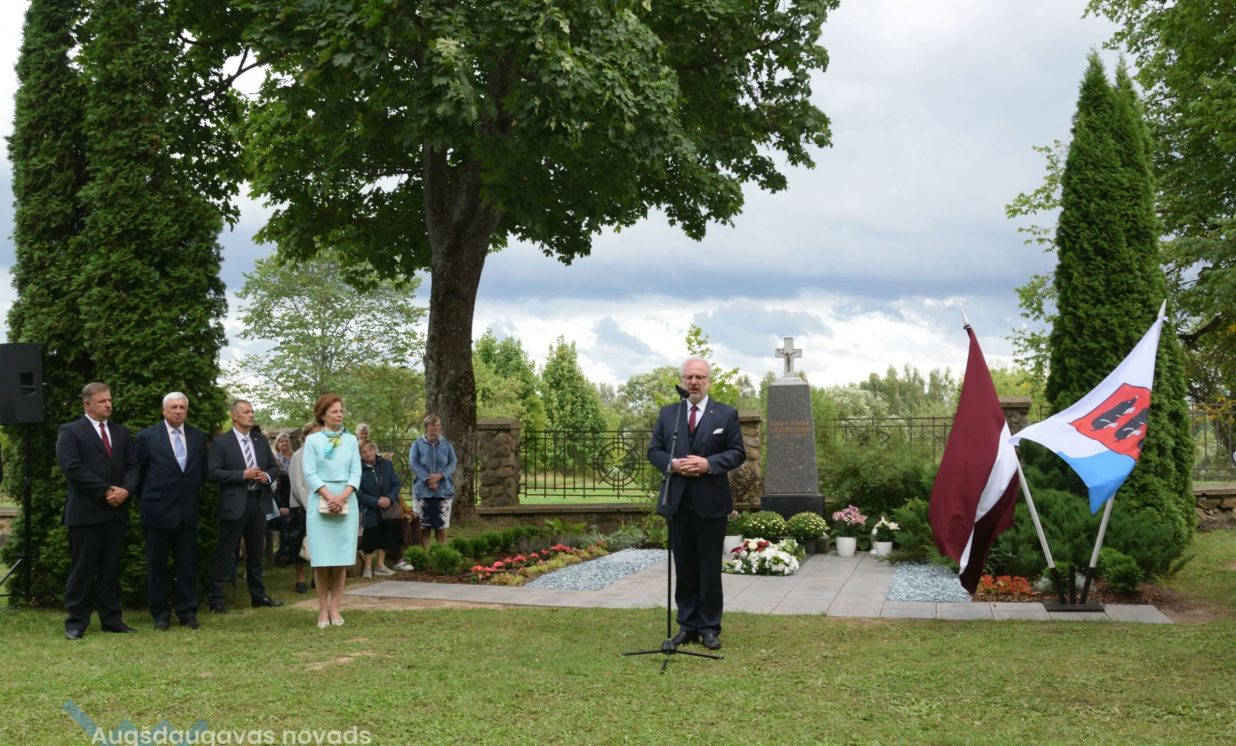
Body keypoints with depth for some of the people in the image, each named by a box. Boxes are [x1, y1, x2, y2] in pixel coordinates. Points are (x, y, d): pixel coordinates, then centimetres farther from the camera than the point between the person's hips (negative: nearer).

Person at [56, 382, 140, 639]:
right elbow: (72, 467, -14)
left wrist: (125, 490, -10)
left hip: (116, 511, 5)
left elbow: (133, 466, 10)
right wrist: (105, 491, -16)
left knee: (111, 568, 9)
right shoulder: (70, 432, -3)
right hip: (85, 511, -5)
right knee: (82, 569, -1)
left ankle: (111, 619, 14)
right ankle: (76, 622, 6)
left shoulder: (121, 433, 16)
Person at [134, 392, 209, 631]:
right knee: (157, 566, 5)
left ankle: (187, 612, 14)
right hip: (158, 511, -3)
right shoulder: (147, 437, -3)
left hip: (188, 511, 3)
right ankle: (160, 614, 13)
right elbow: (137, 472, 4)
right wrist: (145, 501, 6)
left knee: (187, 565, 6)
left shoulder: (198, 437, 7)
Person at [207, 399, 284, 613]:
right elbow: (213, 472, -13)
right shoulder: (221, 442, -5)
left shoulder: (261, 440, 12)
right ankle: (216, 599, 4)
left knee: (255, 552, 14)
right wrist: (243, 475, -18)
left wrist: (267, 476, -6)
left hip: (259, 502, 6)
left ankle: (258, 595, 23)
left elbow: (274, 467, 17)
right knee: (225, 553, -1)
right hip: (234, 504, -5)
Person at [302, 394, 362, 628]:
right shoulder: (312, 440, 3)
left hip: (346, 503, 2)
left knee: (342, 557, 1)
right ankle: (323, 609, 4)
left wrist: (343, 496, -11)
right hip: (320, 503, -2)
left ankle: (335, 608, 7)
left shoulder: (351, 440, 10)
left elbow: (356, 472, 5)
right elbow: (310, 474, -3)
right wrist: (329, 497, -15)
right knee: (322, 558, -3)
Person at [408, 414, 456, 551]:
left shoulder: (446, 444, 10)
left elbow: (452, 464, 2)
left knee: (441, 527, 1)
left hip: (443, 490, 1)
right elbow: (414, 463, -6)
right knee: (424, 527, 0)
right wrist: (428, 479, -18)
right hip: (423, 491, -1)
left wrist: (439, 475, -16)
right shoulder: (417, 444, 5)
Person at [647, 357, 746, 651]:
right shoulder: (668, 413, 10)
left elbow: (737, 453, -1)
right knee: (684, 568, 8)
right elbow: (654, 450, 9)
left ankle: (709, 628, 10)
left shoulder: (726, 414, 3)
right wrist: (672, 464, -12)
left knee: (710, 568, 2)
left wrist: (709, 464, -16)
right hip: (677, 501, 3)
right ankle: (687, 626, 15)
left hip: (710, 502, -3)